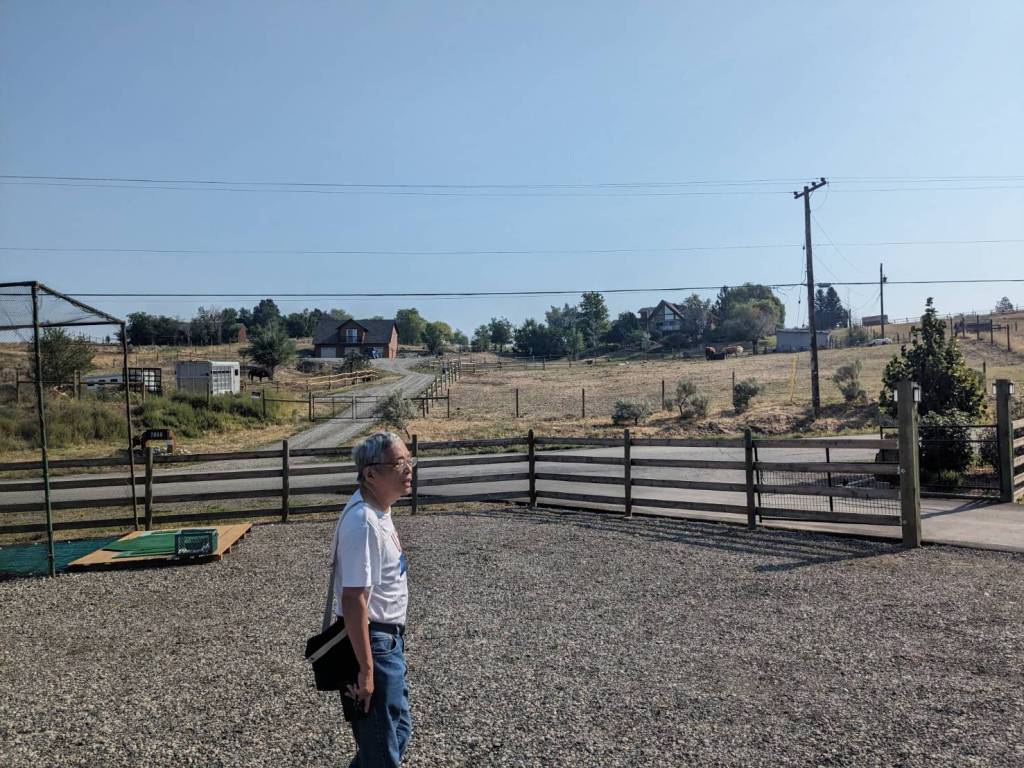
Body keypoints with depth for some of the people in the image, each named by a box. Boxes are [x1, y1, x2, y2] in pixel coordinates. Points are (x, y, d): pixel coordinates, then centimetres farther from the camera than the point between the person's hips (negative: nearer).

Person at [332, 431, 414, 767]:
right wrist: (366, 670, -24)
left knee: (399, 728, 24)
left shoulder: (379, 510, 4)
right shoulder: (362, 522, -26)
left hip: (390, 640, 9)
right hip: (372, 643, -9)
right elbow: (354, 601, -27)